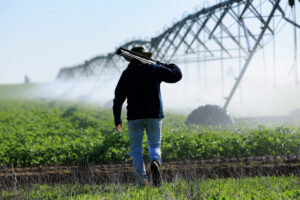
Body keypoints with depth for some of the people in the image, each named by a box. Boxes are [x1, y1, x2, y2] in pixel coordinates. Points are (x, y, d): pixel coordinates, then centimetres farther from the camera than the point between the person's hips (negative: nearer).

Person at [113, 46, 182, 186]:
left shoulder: (127, 74, 3)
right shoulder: (154, 70, 3)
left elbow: (119, 97, 2)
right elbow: (176, 75, 6)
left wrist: (117, 119, 9)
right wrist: (171, 66, 28)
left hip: (134, 117, -1)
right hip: (154, 115, 1)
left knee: (136, 149, 8)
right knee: (154, 146, 12)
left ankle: (141, 181, -4)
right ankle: (155, 162, -23)